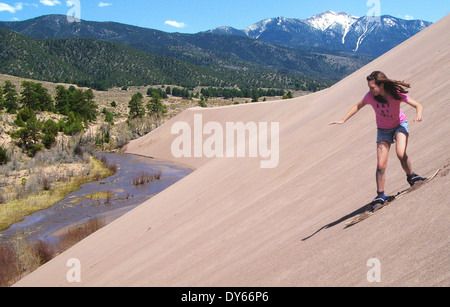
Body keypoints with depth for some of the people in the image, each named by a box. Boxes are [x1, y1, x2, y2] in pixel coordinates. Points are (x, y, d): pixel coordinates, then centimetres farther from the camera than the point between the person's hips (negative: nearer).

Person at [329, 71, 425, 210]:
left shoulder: (397, 94, -26)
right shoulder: (370, 96, -20)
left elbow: (418, 105, -20)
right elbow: (358, 106, 0)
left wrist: (418, 115, -42)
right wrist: (343, 120, -5)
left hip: (400, 125, -2)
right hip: (383, 130, 2)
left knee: (401, 154, -28)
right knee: (381, 165, -6)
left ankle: (411, 176, 2)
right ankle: (380, 196, 7)